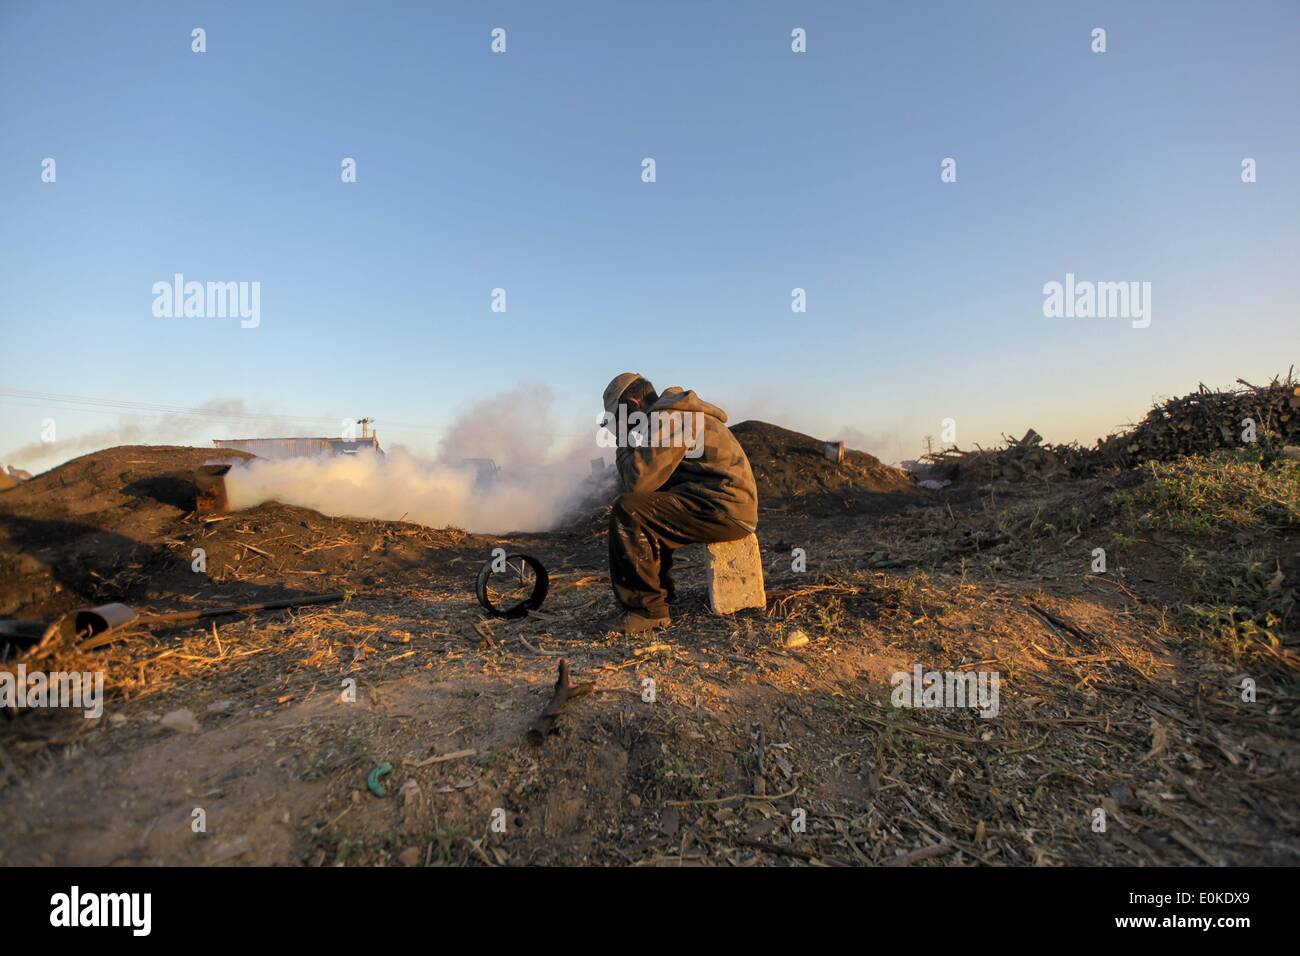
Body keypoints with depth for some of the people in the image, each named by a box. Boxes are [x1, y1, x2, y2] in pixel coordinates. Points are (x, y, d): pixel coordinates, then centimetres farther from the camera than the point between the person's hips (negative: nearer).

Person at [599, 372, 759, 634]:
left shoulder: (668, 417, -11)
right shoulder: (679, 415, 21)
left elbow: (638, 481, -18)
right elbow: (654, 480, 23)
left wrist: (624, 444, -3)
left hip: (724, 509, -11)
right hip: (730, 507, 11)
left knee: (627, 511, -17)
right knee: (644, 513, 23)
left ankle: (647, 609, -10)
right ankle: (660, 591, 24)